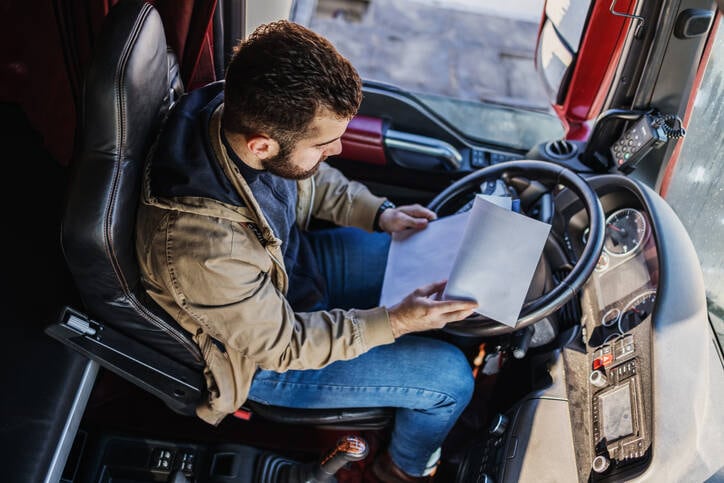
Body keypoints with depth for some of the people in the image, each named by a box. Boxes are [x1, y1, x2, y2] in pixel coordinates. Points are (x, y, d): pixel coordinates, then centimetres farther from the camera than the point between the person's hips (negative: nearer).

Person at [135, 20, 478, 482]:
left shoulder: (239, 112, -22)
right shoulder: (203, 250, -43)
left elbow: (313, 178, 1)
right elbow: (283, 345, -25)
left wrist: (379, 213, -8)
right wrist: (395, 323, -27)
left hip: (293, 260, 7)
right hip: (267, 354, -6)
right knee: (450, 376, -7)